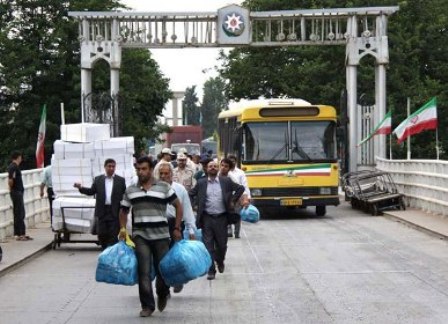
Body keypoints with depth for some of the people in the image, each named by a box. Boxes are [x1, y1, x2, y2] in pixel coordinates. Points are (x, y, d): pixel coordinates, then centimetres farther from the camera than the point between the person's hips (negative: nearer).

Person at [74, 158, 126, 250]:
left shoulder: (121, 180, 4)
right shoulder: (98, 179, 10)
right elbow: (91, 191, 8)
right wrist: (80, 187, -7)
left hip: (115, 212, -2)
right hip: (102, 212, 2)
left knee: (113, 236, -3)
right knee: (102, 235, 6)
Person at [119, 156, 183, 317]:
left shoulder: (164, 187, 1)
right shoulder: (130, 190, 8)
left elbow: (178, 206, 5)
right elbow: (124, 211, 18)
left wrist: (177, 228, 1)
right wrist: (123, 228, 5)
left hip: (161, 235, -1)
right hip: (140, 236, 1)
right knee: (144, 271, -8)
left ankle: (162, 295, 35)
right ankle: (147, 305, -1)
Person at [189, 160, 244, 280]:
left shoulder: (226, 181, 3)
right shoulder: (201, 183, 3)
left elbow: (240, 188, 10)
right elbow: (191, 194, 11)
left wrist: (233, 201, 4)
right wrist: (197, 205, 0)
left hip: (221, 218, 0)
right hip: (207, 218, 0)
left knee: (221, 244, 8)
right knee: (208, 246, -2)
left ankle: (220, 261, 37)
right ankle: (211, 270, 3)